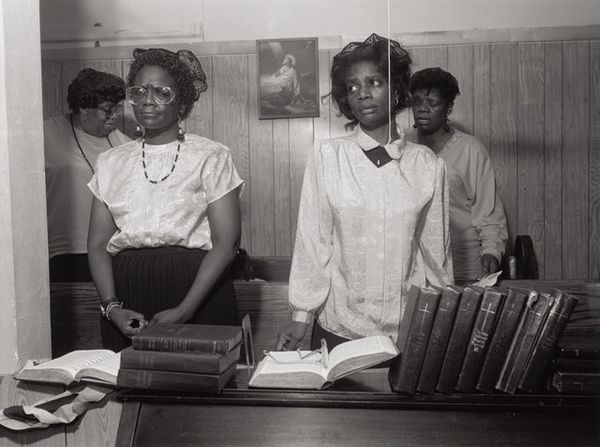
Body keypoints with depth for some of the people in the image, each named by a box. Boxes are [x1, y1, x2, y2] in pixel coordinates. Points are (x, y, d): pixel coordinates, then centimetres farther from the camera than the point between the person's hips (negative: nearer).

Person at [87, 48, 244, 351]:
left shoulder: (211, 157, 0)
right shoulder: (110, 163, 11)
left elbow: (226, 242, -8)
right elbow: (98, 244, 8)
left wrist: (183, 311, -16)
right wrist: (111, 306, -8)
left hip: (198, 289, -3)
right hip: (127, 294, 3)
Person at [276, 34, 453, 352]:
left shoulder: (427, 165, 1)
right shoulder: (325, 156, -3)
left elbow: (435, 248, 7)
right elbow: (312, 241, -2)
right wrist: (301, 317, -4)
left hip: (408, 328, 1)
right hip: (339, 326, -1)